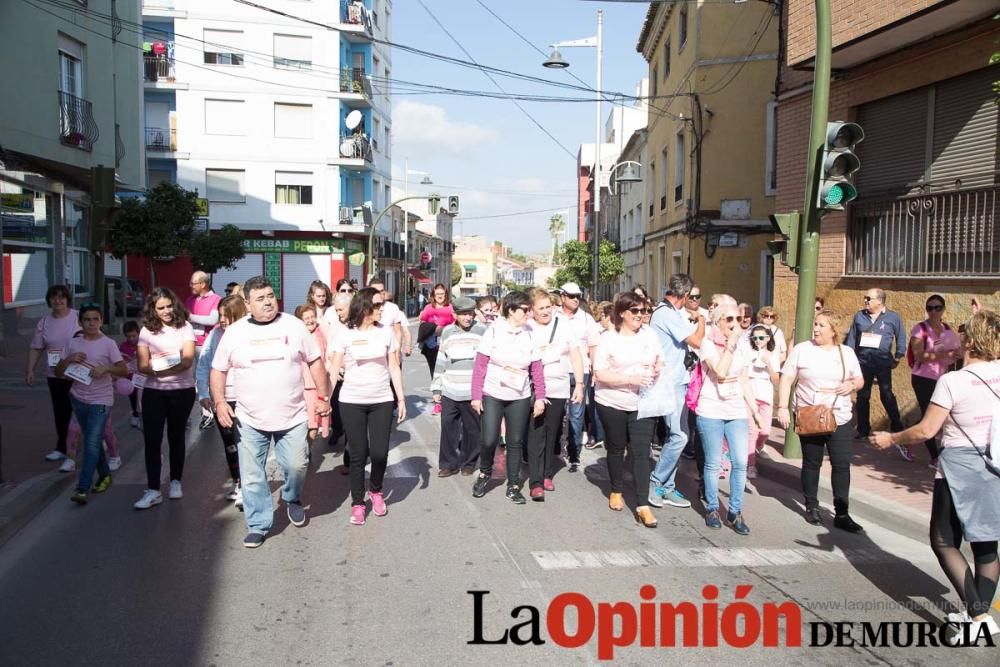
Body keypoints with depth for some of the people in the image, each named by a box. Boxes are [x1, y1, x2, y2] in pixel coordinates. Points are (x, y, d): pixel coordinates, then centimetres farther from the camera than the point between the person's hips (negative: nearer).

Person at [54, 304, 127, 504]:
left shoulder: (108, 344, -7)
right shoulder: (72, 343, 3)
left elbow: (124, 370, -9)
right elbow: (58, 373, 5)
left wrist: (105, 369, -25)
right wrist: (69, 359, -13)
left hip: (101, 401, -5)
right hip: (79, 399, 5)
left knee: (92, 444, -10)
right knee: (92, 442, 17)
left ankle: (82, 489, -8)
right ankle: (105, 475, 34)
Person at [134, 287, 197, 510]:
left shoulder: (185, 327, -4)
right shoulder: (147, 330, 0)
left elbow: (187, 361, -13)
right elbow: (142, 366, -6)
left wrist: (158, 367, -23)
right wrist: (171, 365, -23)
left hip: (182, 391, -1)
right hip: (153, 392, 1)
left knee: (176, 437, 12)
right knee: (152, 440, -2)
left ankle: (175, 482, 27)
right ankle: (153, 490, 3)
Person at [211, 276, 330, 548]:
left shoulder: (293, 326, -1)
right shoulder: (234, 332, 0)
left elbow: (315, 361, 5)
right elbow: (218, 370, 7)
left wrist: (323, 396, 2)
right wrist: (220, 402, -6)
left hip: (292, 417, 0)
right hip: (249, 420, 1)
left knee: (297, 465, 2)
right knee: (252, 476, 5)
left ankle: (292, 499, 33)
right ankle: (258, 526, 20)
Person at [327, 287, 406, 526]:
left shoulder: (386, 332, 3)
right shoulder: (345, 334, -4)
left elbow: (394, 368, 8)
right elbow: (334, 369, -3)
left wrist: (401, 398, 6)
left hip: (382, 401, 2)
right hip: (352, 402, -2)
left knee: (379, 452, -1)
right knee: (358, 454, 2)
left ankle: (376, 491, 27)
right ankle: (357, 503, 18)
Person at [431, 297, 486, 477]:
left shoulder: (482, 330, -2)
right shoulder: (447, 332, 7)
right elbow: (441, 361, 13)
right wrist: (436, 388, 12)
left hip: (473, 392, -2)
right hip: (449, 391, 3)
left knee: (472, 429, 7)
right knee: (448, 427, 5)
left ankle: (469, 462, 23)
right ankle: (449, 463, 18)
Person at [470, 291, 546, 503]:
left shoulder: (529, 335, 1)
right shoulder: (494, 331, -7)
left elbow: (537, 369, 3)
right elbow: (480, 365, -7)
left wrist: (540, 397, -2)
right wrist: (476, 396, -9)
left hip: (520, 398, 3)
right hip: (492, 395, -3)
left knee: (516, 443, 8)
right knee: (489, 441, -4)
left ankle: (513, 487, 21)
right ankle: (484, 474, 25)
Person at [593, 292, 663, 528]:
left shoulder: (649, 334, 2)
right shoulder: (608, 338, -8)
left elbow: (660, 362, 14)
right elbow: (600, 374, -14)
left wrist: (658, 369, -11)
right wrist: (631, 378, -24)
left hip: (642, 404, 2)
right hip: (612, 403, -2)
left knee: (641, 453, -4)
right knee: (616, 449, 14)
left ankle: (642, 506, -1)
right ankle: (616, 491, 35)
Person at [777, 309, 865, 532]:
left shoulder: (846, 352, 6)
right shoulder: (801, 349, -1)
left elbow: (860, 380, 14)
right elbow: (786, 380, -3)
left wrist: (852, 384, -10)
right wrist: (782, 407, -12)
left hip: (840, 418, 2)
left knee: (842, 464, -1)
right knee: (811, 463, 9)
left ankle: (842, 514, 7)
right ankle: (812, 507, 24)